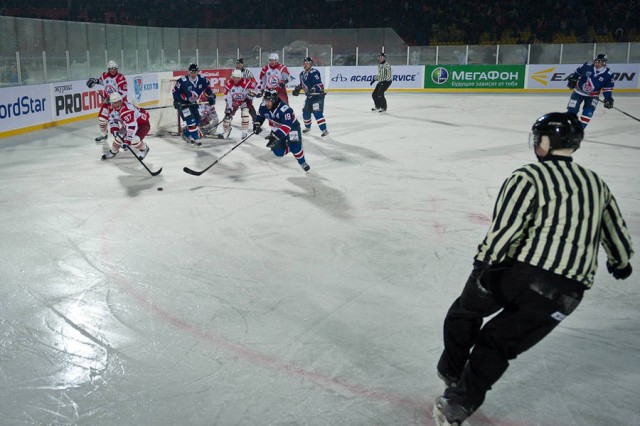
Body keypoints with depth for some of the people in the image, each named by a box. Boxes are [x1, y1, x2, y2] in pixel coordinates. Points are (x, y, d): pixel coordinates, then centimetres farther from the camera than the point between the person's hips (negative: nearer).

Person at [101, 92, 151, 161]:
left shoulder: (126, 110, -38)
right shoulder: (111, 108, -9)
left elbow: (132, 126, -42)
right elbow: (112, 121, 5)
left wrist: (127, 141, -42)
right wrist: (114, 131, -13)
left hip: (143, 123, -8)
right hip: (129, 123, 8)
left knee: (134, 140, -28)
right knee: (119, 136, -2)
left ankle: (144, 149, 5)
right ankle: (113, 152, 27)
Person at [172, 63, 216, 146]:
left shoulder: (202, 79, -10)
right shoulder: (183, 81, -24)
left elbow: (207, 87, 8)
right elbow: (175, 90, -16)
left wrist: (211, 96, 0)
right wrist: (176, 101, -23)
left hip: (193, 102, 7)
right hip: (183, 103, -6)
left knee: (197, 120, 7)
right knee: (191, 121, -16)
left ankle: (186, 134, 24)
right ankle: (196, 138, -8)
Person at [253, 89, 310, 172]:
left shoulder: (284, 109, -37)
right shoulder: (263, 106, -17)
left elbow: (286, 127, -44)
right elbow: (260, 115, 6)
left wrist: (275, 136, -50)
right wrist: (257, 125, -9)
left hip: (292, 126, -6)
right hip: (277, 128, 6)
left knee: (295, 145, -25)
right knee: (278, 152, -4)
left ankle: (302, 162, -1)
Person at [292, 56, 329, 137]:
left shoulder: (314, 73, -18)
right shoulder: (302, 74, 11)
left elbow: (319, 85, -27)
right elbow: (302, 84, 27)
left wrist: (312, 90, -39)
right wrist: (297, 89, 12)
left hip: (318, 95, -9)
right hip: (309, 96, 9)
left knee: (317, 112, -19)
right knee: (305, 112, 14)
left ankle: (324, 130, -20)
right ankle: (307, 127, 36)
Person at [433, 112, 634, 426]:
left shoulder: (529, 176, -1)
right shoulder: (596, 184, 17)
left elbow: (505, 226, -15)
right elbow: (615, 231, 29)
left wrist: (483, 264, -17)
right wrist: (620, 262, 47)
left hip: (518, 271, -4)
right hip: (565, 293, 5)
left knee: (467, 311, 25)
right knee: (497, 344, 15)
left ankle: (452, 370, 37)